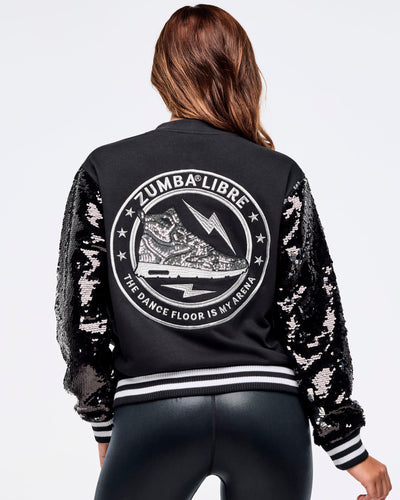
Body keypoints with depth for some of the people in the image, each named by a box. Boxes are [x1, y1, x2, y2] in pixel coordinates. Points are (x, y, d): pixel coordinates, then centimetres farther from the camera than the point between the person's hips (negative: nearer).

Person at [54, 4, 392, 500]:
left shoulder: (104, 170, 0)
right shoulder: (281, 175, 0)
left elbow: (82, 311, 2)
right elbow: (312, 316, 0)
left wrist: (104, 424, 13)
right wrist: (347, 444, 8)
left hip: (152, 419, -1)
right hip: (267, 413, 1)